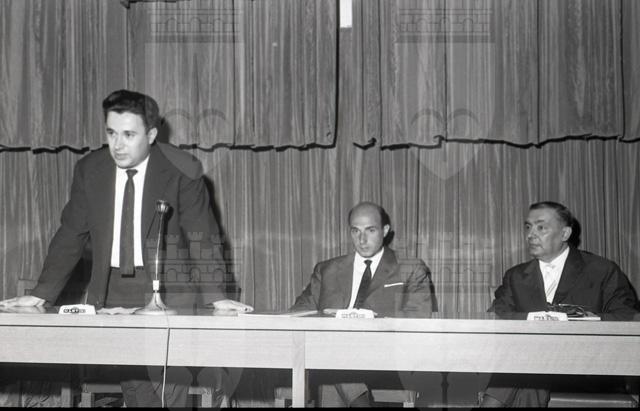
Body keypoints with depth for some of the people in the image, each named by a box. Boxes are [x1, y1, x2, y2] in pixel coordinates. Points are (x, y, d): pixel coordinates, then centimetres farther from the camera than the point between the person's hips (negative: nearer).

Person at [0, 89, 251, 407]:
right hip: (112, 292, 3)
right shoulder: (89, 170, 2)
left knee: (168, 390, -11)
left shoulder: (183, 171, -9)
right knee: (135, 391, 3)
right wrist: (42, 294, 1)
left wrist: (217, 297, -17)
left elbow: (203, 237, -8)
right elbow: (71, 235, 6)